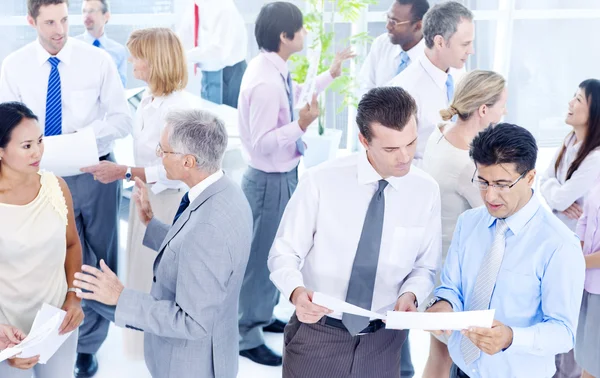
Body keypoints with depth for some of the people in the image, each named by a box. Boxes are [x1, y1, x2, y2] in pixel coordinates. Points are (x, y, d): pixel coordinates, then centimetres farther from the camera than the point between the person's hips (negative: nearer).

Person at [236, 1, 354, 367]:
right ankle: (248, 336, 21)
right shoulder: (266, 82, -29)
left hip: (283, 175, 10)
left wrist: (330, 75, 22)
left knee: (276, 252, 24)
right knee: (262, 256, 5)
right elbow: (262, 143, -29)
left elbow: (294, 97, 20)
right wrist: (302, 125, -37)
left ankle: (263, 315, 44)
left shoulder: (276, 70, 1)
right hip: (271, 180, -10)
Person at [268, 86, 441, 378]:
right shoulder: (321, 181, -15)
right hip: (317, 334, -2)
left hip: (383, 341, 2)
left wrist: (410, 295, -16)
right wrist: (297, 292, -27)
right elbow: (283, 254, -8)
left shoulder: (426, 191, -6)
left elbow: (425, 267, 4)